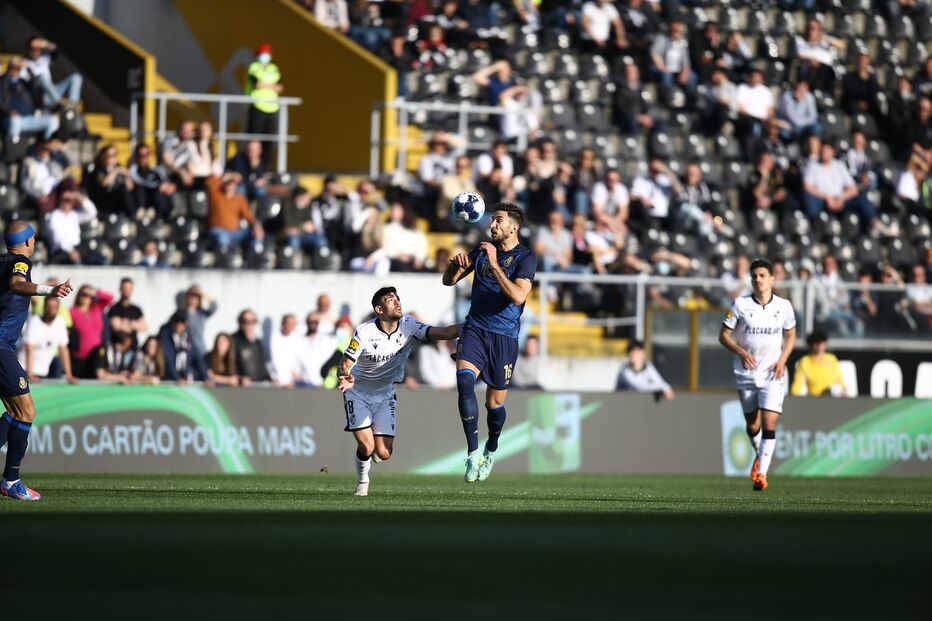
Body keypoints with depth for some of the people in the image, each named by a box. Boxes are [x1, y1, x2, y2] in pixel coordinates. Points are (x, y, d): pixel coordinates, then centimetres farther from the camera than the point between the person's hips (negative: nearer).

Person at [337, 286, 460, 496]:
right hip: (358, 392, -3)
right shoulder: (364, 332, -23)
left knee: (383, 454, -7)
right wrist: (345, 377, -46)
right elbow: (344, 365, -22)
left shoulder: (408, 326, -14)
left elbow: (442, 333, -22)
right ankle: (362, 480, 16)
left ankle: (373, 453, 33)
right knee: (367, 448, -17)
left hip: (384, 394, 3)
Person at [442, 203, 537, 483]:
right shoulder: (482, 251, 9)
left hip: (504, 336, -3)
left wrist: (494, 264, -25)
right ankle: (473, 453, -25)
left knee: (494, 402, 6)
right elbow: (448, 280, 14)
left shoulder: (525, 258, -7)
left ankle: (490, 451, 35)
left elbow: (518, 296, -22)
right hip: (475, 330, 3)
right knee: (464, 381, -24)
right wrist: (456, 264, -8)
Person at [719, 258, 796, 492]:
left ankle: (761, 473, -13)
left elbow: (790, 335, 14)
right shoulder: (740, 305, -5)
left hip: (773, 374, -1)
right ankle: (760, 455, 40)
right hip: (746, 373, 1)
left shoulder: (784, 306, -1)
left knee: (769, 423, -14)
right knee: (752, 425, 10)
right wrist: (741, 352, -18)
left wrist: (782, 359, -3)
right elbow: (724, 335, 0)